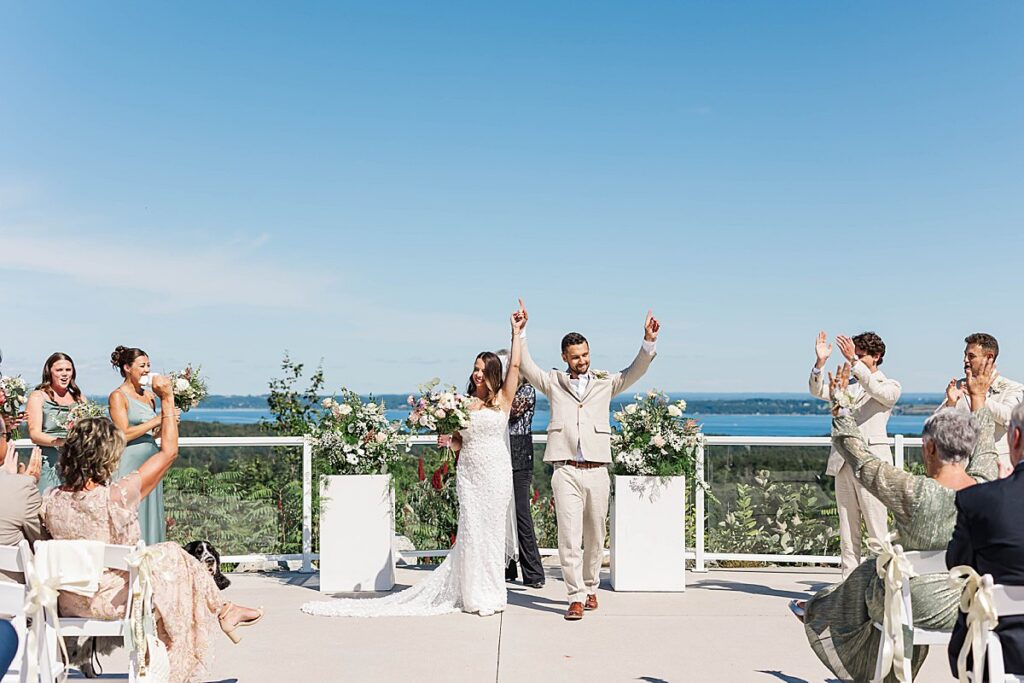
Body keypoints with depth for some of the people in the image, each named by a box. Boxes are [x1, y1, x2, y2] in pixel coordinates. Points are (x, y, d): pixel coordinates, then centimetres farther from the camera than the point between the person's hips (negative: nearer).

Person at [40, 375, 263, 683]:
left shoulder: (50, 500, -12)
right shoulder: (115, 497, -27)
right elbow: (168, 451, -17)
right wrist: (167, 398, -8)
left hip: (68, 602, 6)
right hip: (112, 601, -6)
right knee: (174, 556, 15)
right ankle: (223, 611, 35)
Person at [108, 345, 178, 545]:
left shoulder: (148, 395, 14)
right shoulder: (117, 396, -5)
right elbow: (125, 434, -14)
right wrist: (158, 419, -12)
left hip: (150, 464, 7)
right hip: (129, 465, -7)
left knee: (151, 518, 7)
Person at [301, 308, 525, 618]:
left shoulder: (503, 399, 3)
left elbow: (515, 365, -6)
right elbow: (459, 443, 14)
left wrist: (516, 333, -8)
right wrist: (448, 440, -7)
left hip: (496, 473, -2)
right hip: (468, 473, 2)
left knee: (492, 529, 3)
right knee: (470, 531, -1)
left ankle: (491, 594, 16)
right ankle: (476, 595, 10)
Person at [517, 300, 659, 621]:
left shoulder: (605, 383, 12)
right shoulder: (553, 382, 10)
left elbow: (635, 372, 3)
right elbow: (526, 366, 0)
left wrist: (649, 342, -12)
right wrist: (520, 333, -10)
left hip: (597, 472, 2)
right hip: (566, 471, -2)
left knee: (595, 537, 11)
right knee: (569, 536, -6)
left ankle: (590, 588, 28)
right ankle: (576, 598, -2)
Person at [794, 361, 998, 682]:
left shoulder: (914, 493, -27)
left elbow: (859, 457, -14)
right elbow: (984, 448, 11)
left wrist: (839, 403, -4)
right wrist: (979, 397, 23)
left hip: (922, 607, -5)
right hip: (972, 603, 5)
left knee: (869, 574, 27)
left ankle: (817, 612, 54)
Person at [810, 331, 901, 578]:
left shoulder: (890, 386, 6)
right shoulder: (847, 386, 18)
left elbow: (875, 390, -16)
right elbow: (817, 390, 4)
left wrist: (853, 361, -26)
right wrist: (820, 362, -12)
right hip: (843, 461, 5)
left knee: (877, 528, -7)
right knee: (847, 529, 6)